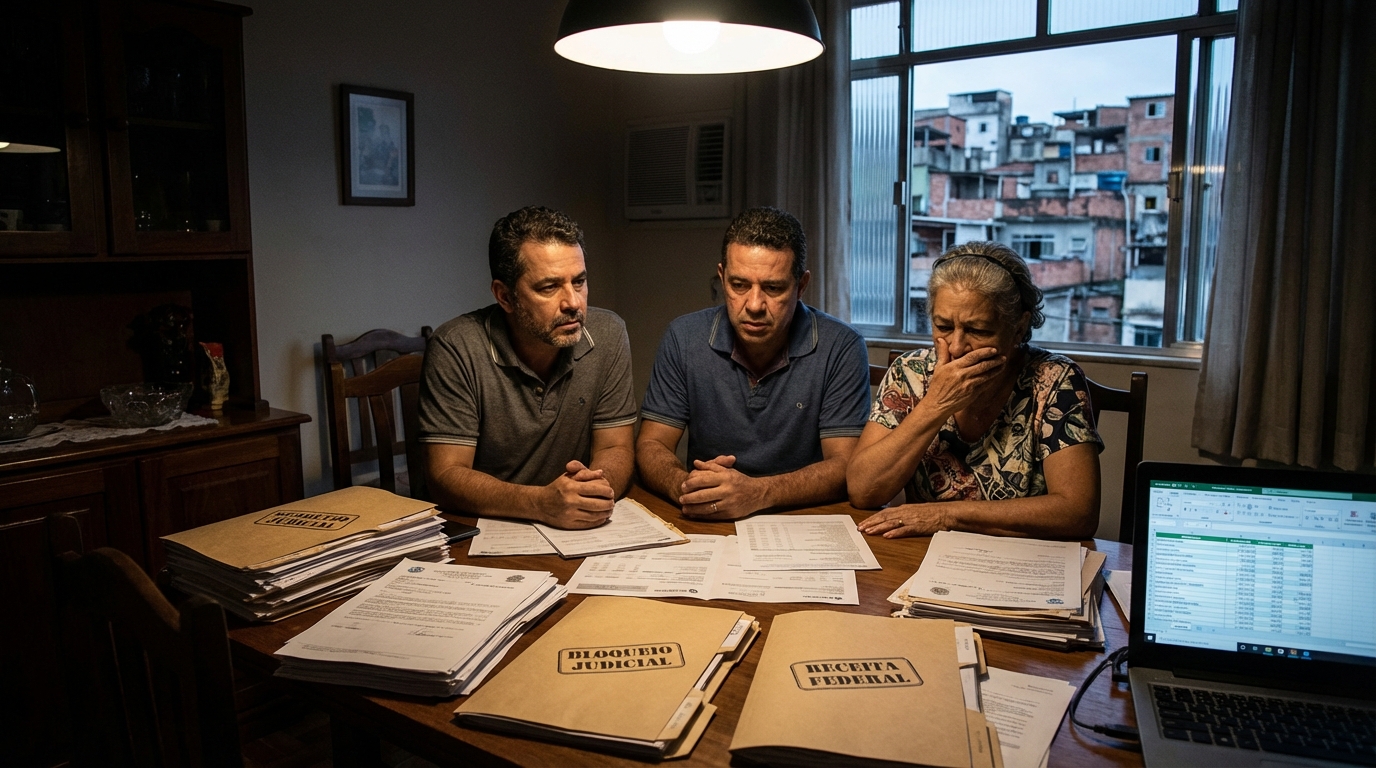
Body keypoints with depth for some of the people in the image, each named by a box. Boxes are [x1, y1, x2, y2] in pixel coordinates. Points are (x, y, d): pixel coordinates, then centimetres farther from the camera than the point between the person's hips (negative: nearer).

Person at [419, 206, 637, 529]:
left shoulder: (608, 335, -4)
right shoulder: (455, 348, -13)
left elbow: (616, 449, -1)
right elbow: (446, 475, -15)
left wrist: (595, 487, -24)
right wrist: (542, 503, -29)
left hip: (580, 531, 3)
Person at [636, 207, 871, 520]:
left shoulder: (841, 349, -9)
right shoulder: (684, 338, -3)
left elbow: (845, 467, -12)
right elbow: (650, 446, -1)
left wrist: (757, 493, -28)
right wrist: (683, 486, -23)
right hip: (706, 529, 2)